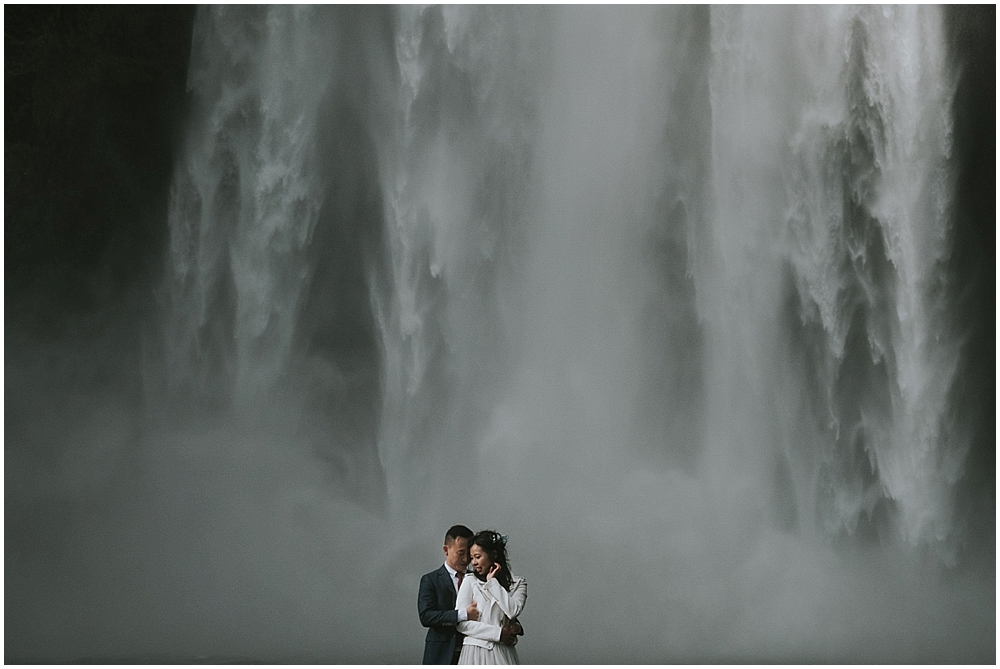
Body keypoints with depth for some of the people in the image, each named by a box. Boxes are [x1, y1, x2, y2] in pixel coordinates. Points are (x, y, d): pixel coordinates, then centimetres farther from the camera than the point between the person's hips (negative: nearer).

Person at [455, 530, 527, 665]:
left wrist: (492, 582, -3)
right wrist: (498, 633, -7)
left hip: (503, 654, 1)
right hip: (475, 653, 0)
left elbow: (513, 611, -11)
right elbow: (461, 623, -3)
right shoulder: (470, 582, 5)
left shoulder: (517, 584, 8)